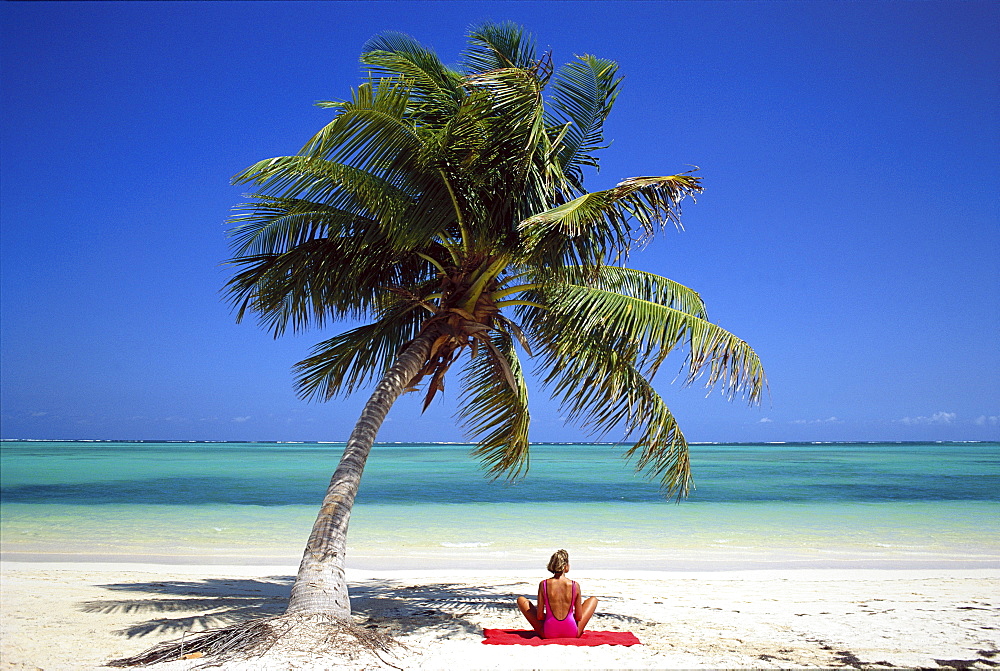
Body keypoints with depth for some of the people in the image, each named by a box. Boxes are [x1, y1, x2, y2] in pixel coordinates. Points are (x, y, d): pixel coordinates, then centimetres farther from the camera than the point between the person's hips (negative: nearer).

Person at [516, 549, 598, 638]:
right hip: (572, 633, 0)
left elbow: (539, 616, -6)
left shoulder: (543, 584, -9)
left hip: (548, 633, 0)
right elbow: (579, 617, -3)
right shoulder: (575, 586, -9)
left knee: (521, 600, 18)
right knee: (593, 599, 22)